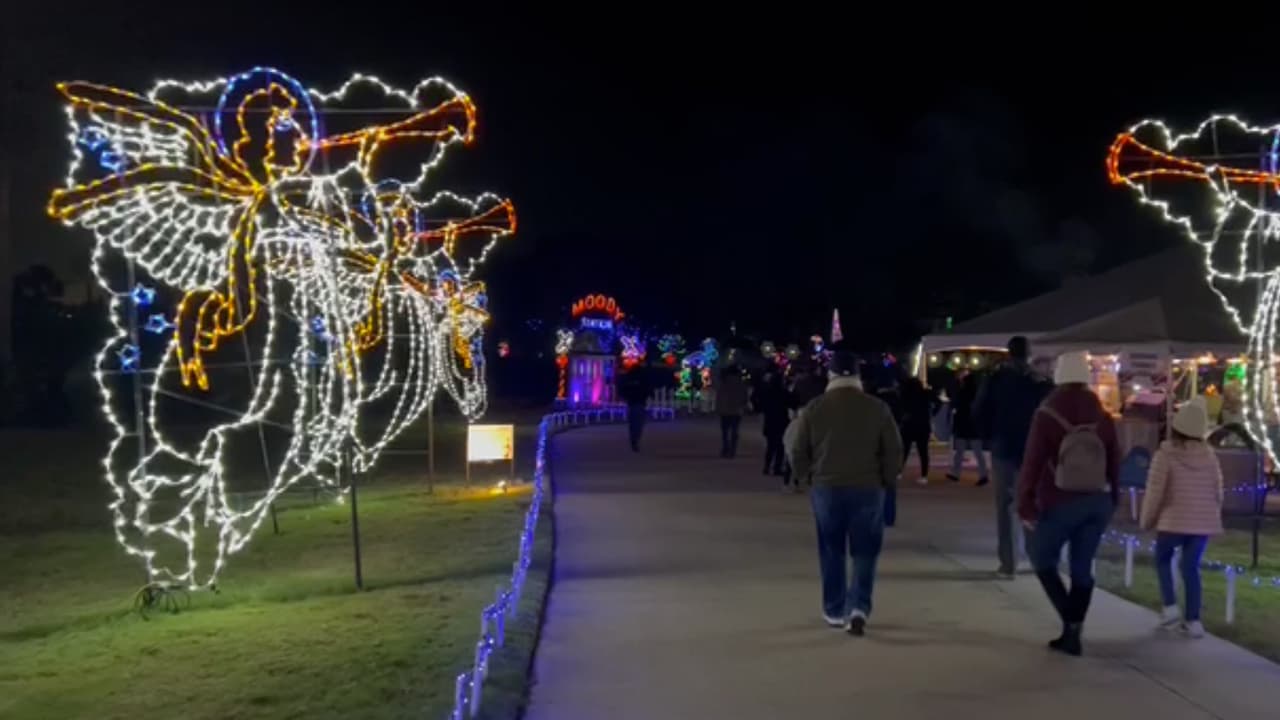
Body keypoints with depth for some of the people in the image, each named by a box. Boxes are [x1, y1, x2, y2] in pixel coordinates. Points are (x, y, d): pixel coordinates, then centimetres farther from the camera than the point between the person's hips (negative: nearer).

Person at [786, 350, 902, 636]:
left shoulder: (815, 408, -3)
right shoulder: (878, 408, -2)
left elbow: (797, 449, 1)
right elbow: (894, 451, -1)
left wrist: (807, 475, 18)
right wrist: (887, 481, 13)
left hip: (827, 487, 1)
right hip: (868, 489, 0)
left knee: (832, 552, 13)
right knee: (864, 552, 8)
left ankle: (834, 611, 19)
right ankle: (859, 607, -7)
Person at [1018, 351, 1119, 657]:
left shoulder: (1046, 415, -12)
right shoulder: (1103, 416, 1)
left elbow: (1033, 463, -13)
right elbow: (1114, 463, 7)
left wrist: (1025, 504, -8)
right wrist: (1111, 501, 17)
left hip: (1059, 504, -4)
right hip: (1097, 503, 4)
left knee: (1043, 560, 12)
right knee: (1082, 567, 11)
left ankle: (1070, 621, -2)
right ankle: (1073, 632, 14)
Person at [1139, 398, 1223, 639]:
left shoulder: (1166, 454, -11)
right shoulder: (1209, 454, 2)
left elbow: (1155, 491, -10)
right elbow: (1217, 491, 9)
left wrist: (1147, 520, 3)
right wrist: (1213, 517, 23)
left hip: (1174, 519, -3)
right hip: (1203, 521, 3)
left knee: (1163, 559, 19)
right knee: (1191, 567, 12)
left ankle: (1170, 607, 7)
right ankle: (1193, 620, 9)